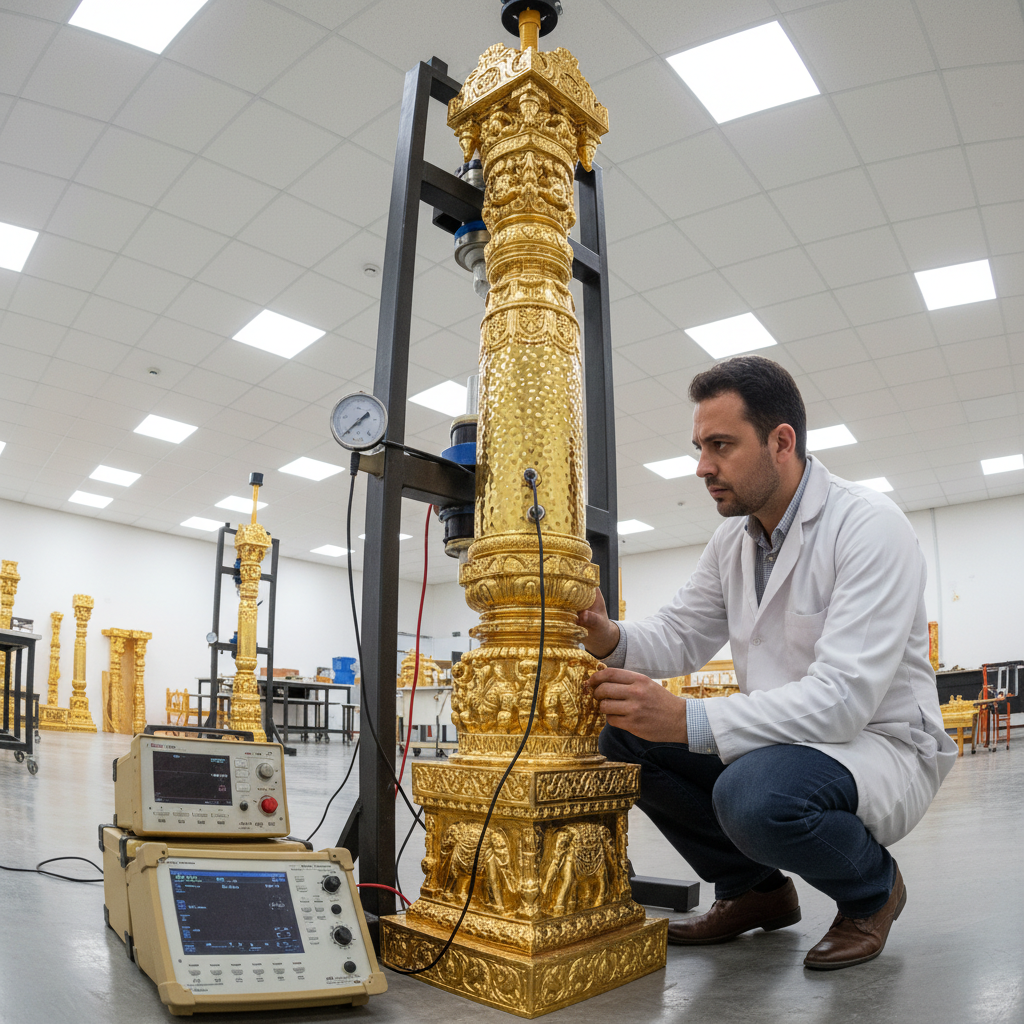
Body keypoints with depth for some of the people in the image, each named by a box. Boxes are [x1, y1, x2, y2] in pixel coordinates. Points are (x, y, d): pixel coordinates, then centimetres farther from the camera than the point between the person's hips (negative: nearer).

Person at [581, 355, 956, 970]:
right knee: (624, 736, -8)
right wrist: (611, 639, -18)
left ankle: (874, 890, -1)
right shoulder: (733, 540, 4)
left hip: (879, 745, -7)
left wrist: (689, 721, -37)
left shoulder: (869, 526, -21)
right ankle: (753, 888, 11)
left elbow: (844, 696, -29)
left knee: (754, 793, -37)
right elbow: (680, 636, 6)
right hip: (778, 738, 7)